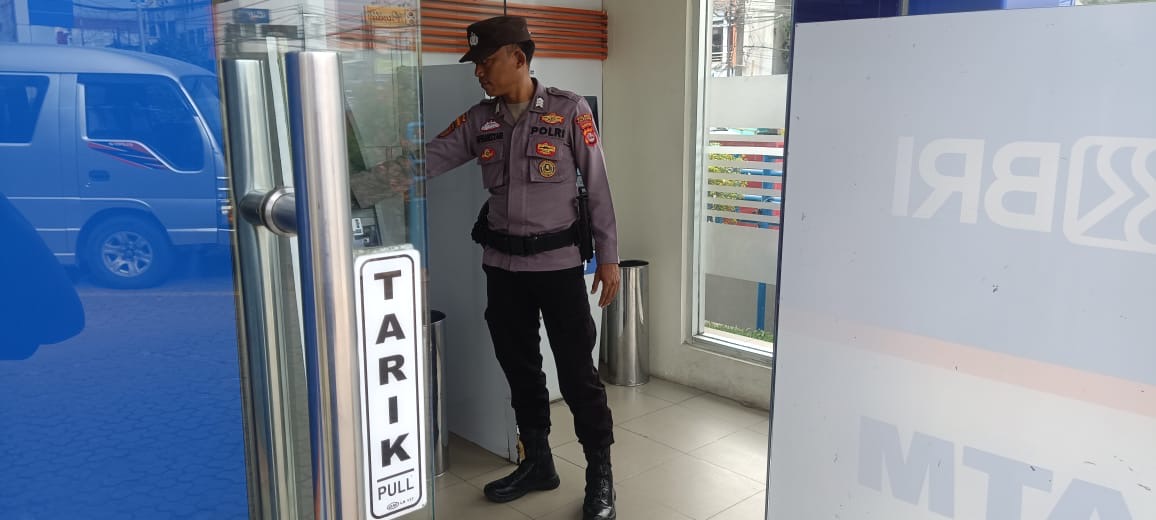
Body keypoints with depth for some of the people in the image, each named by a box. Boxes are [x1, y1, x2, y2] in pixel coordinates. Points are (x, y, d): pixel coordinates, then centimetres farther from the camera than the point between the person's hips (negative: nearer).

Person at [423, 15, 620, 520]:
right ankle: (537, 462, 32)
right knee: (519, 368, 14)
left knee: (577, 371, 1)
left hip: (558, 262, -4)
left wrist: (608, 257, -6)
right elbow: (426, 160, 0)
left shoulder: (569, 111, -7)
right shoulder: (479, 120, 4)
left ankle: (600, 473, 18)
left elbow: (598, 186, -5)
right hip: (502, 265, 5)